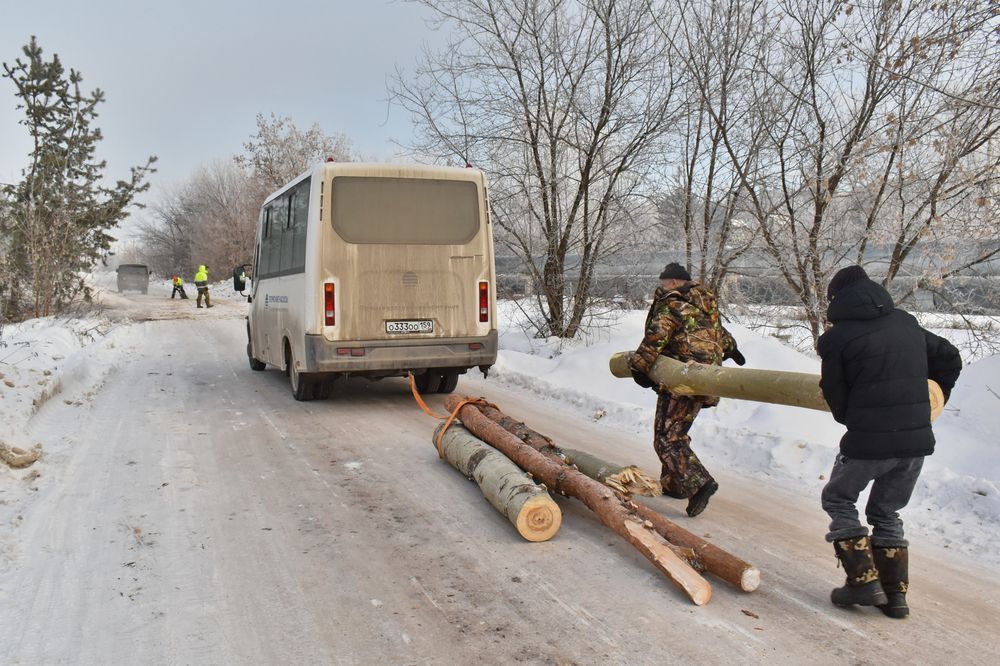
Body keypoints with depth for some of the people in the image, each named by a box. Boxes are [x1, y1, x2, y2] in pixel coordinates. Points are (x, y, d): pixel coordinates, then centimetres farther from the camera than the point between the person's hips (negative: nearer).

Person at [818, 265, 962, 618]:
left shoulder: (837, 337, -7)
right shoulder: (907, 323, 10)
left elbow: (836, 396, -2)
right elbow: (950, 358, 20)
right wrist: (932, 402, 31)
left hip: (868, 441, -6)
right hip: (918, 439, 6)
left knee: (838, 499, 17)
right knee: (887, 512, 22)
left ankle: (864, 580, 7)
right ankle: (896, 593, 20)